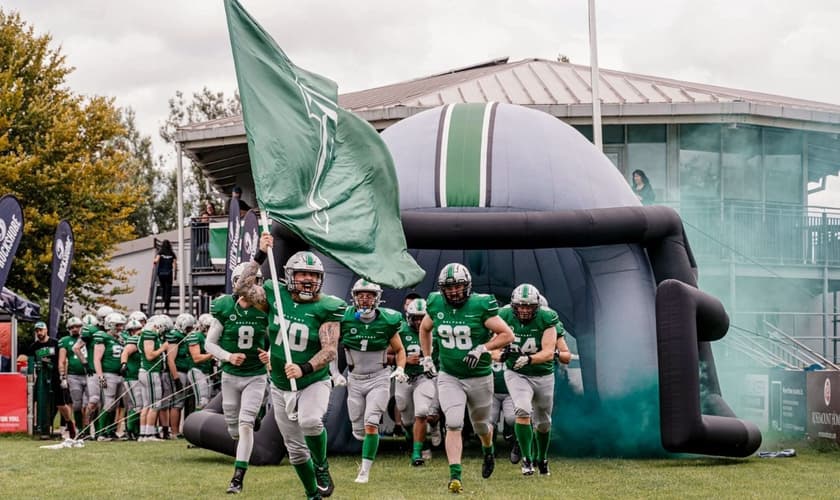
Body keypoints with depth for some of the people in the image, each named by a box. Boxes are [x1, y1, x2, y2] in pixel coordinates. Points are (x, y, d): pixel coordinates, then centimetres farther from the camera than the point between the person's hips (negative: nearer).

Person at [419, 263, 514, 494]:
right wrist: (427, 357, 12)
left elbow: (507, 335, -13)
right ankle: (455, 475, -15)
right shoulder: (436, 305, -4)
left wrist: (482, 349, -24)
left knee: (480, 425, 18)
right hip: (449, 377, 1)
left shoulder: (480, 306, -16)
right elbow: (424, 329, 18)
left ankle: (489, 451, 51)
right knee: (453, 424, -15)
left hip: (480, 377, -1)